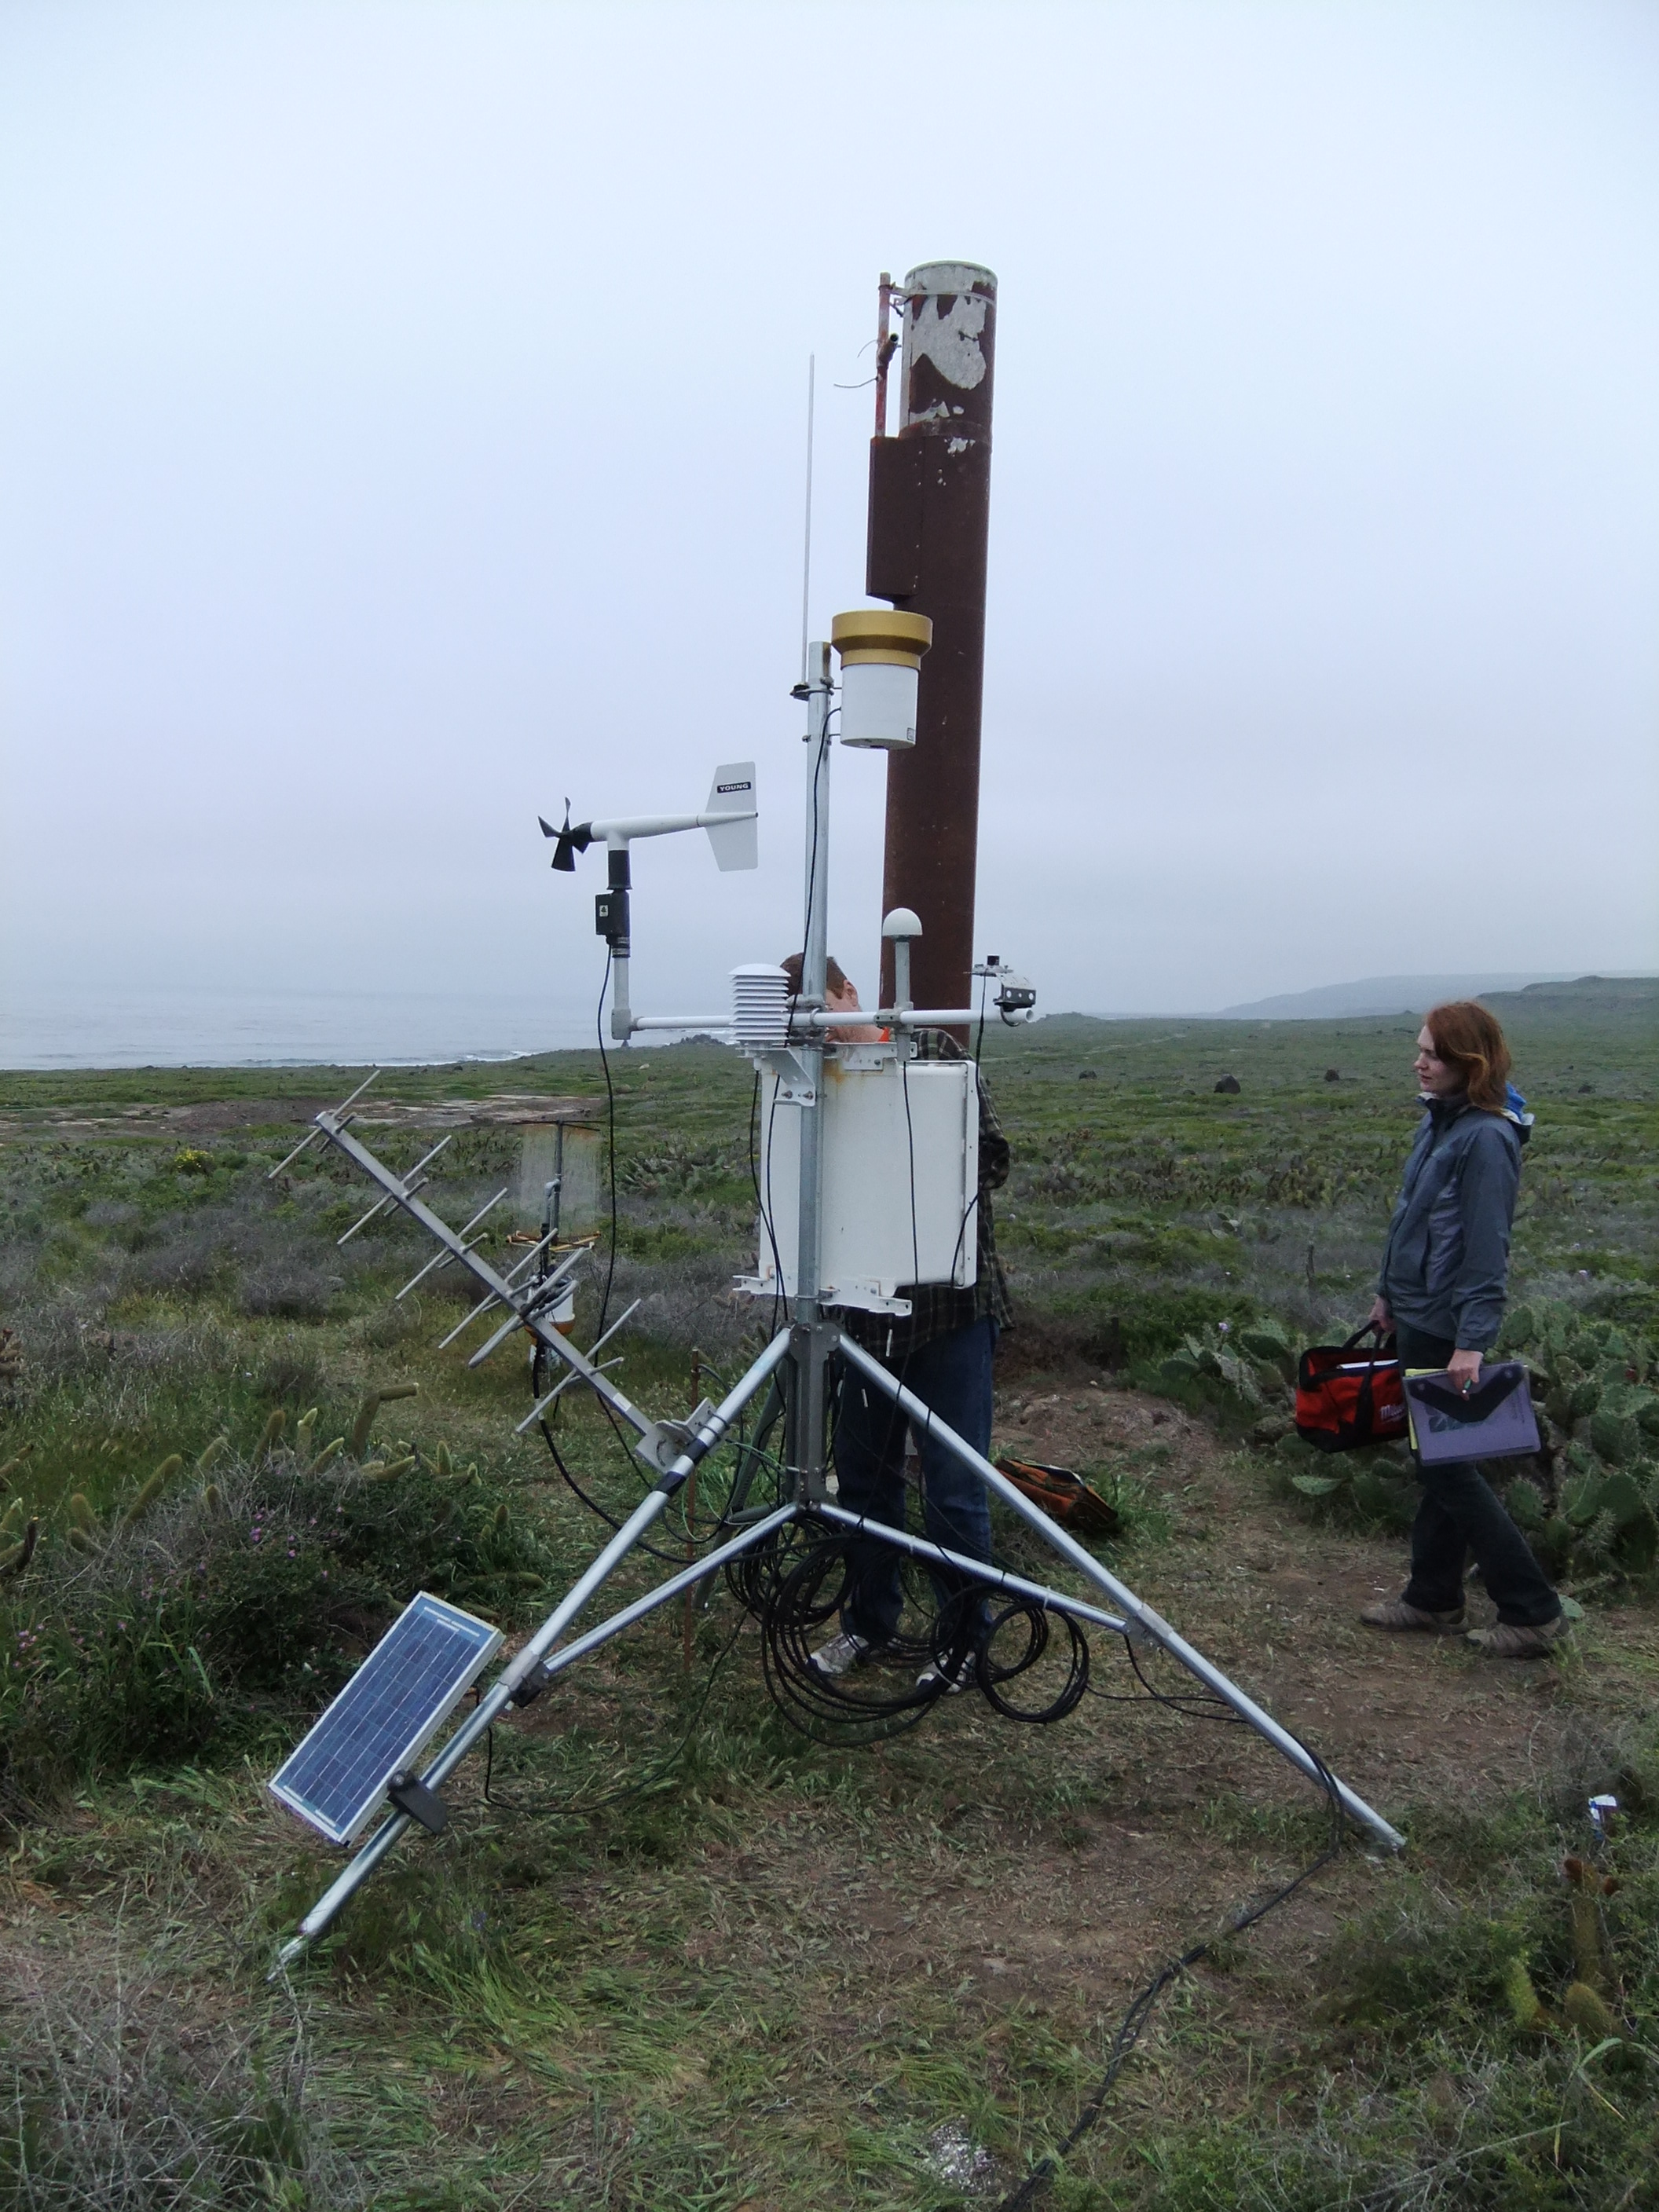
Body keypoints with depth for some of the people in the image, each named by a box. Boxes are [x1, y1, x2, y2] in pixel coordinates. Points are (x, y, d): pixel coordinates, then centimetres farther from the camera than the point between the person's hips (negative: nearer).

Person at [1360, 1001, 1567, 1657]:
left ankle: (1533, 1612, 9)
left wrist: (1471, 1344, -25)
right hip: (1418, 1316, 9)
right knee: (1435, 1461, 16)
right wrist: (1390, 1292, 22)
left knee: (1448, 1468, -2)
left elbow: (1487, 1252, -23)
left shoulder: (1485, 1138, -21)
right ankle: (1432, 1599, 28)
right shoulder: (1439, 1123, 8)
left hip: (1447, 1325, -9)